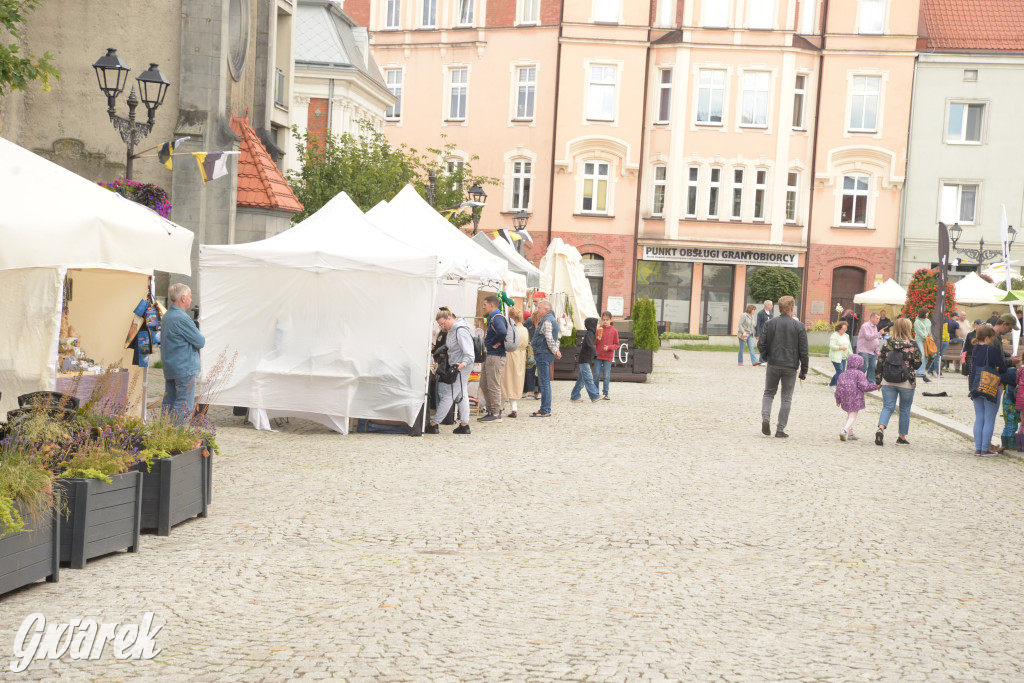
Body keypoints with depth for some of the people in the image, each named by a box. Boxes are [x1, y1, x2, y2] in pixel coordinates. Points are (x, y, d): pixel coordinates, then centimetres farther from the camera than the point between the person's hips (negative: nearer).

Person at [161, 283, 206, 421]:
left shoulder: (166, 316, 14)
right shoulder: (182, 318, -17)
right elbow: (201, 342, -16)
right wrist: (201, 336, 8)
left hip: (169, 368, 10)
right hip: (185, 369, -10)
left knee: (168, 403, 12)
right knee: (184, 406, -7)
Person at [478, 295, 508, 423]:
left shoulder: (497, 318, -16)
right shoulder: (491, 318, 16)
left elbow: (502, 331, -36)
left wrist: (495, 343, -21)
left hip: (495, 356, -11)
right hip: (489, 356, 11)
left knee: (493, 385, -6)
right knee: (484, 384, 14)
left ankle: (496, 413, -1)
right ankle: (489, 410, 21)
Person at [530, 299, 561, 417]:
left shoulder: (546, 321, -14)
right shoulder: (551, 319, 20)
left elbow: (549, 339, -19)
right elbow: (553, 339, 23)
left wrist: (554, 351, -9)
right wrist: (556, 350, 12)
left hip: (543, 354, -11)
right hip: (545, 355, 11)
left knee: (544, 383, -9)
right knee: (544, 382, 13)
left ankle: (545, 410, -8)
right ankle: (545, 409, 18)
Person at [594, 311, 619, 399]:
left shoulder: (614, 331, 0)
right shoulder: (598, 329, 3)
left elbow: (616, 345, 3)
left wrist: (609, 347, -14)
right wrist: (597, 339, -13)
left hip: (608, 357, -1)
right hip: (598, 356, 1)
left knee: (606, 376, 0)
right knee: (596, 375, 4)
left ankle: (605, 393, 8)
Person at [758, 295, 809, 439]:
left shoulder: (769, 324, -2)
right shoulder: (799, 327, -5)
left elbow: (761, 344, -3)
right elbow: (803, 350, -5)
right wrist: (804, 370, 4)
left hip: (773, 365, 1)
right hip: (790, 367, -1)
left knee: (769, 393, 18)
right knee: (786, 398, 7)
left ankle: (765, 418, -6)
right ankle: (780, 429, 6)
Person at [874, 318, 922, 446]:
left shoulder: (887, 343, -1)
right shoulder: (912, 345, -9)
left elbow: (880, 361, 0)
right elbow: (917, 363, -7)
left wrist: (878, 380, 7)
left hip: (888, 381, 2)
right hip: (906, 382, -2)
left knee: (888, 407, 6)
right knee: (905, 409, 12)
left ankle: (881, 428, -20)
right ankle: (902, 437, 19)